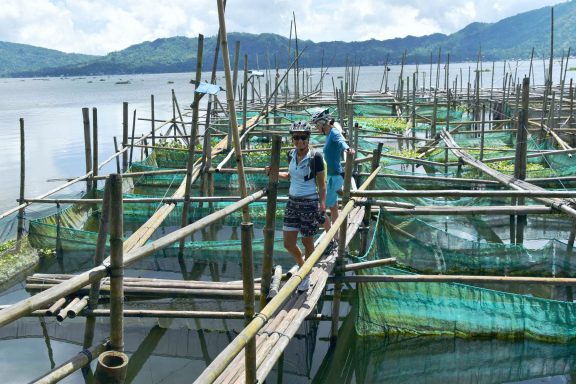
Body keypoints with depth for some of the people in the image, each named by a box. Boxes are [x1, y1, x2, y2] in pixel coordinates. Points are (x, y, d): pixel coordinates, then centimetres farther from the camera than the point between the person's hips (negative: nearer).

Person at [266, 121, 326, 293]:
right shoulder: (291, 154, 3)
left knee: (307, 242, 8)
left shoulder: (315, 156, -13)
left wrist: (322, 207, -13)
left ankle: (306, 275, 29)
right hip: (292, 202, 5)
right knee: (288, 243, 8)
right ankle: (301, 264, 38)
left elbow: (321, 185, -9)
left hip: (309, 204, -5)